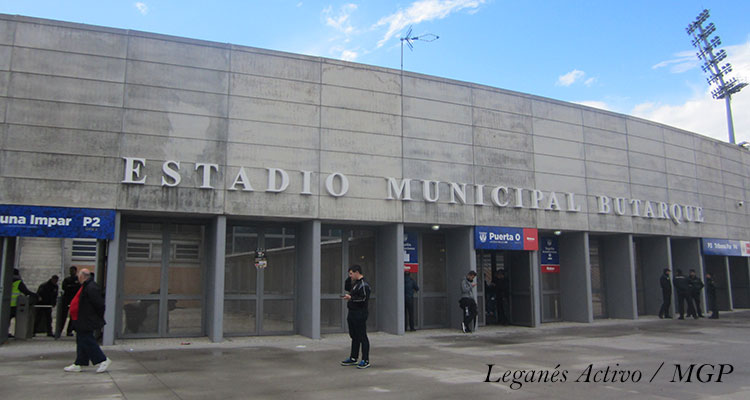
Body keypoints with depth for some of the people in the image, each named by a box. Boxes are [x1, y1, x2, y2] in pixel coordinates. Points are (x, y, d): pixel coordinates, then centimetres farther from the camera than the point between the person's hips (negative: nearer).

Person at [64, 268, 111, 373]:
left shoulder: (91, 288, -22)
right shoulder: (86, 286, 11)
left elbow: (99, 304, -24)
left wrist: (99, 317, -14)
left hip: (87, 322, -10)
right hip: (82, 322, 10)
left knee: (87, 341, -6)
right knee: (81, 341, 14)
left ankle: (103, 360, 2)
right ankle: (78, 364, 22)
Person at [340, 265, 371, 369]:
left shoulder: (364, 285, -15)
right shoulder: (355, 283, 17)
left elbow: (364, 299, -23)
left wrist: (351, 298, -16)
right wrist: (348, 296, 6)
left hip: (360, 314, -10)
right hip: (353, 313, 10)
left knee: (362, 337, -5)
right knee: (354, 336, 17)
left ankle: (366, 360, 1)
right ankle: (353, 358, 26)